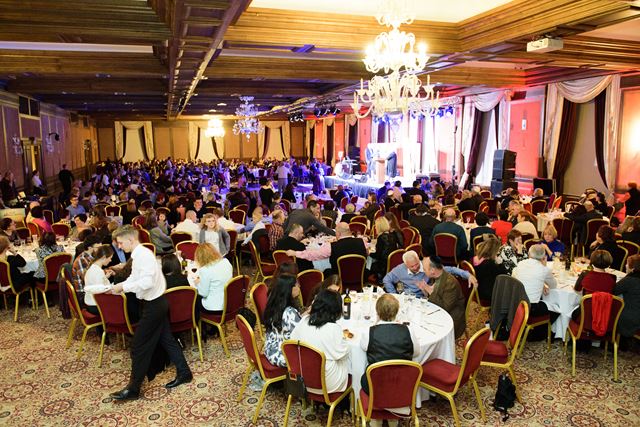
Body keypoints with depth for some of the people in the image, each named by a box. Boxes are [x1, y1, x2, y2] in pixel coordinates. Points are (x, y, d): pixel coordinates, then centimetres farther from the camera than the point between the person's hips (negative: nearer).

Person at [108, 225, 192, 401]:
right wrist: (117, 287, 2)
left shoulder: (143, 255, -21)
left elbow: (147, 282, -31)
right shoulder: (139, 255, 10)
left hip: (154, 305, -10)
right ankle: (183, 373, 27)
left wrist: (123, 287, -23)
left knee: (139, 346, 1)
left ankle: (133, 388, 13)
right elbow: (134, 278, 14)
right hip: (157, 303, 10)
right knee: (166, 339, 17)